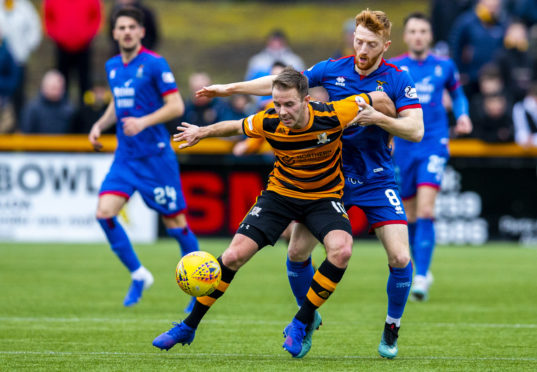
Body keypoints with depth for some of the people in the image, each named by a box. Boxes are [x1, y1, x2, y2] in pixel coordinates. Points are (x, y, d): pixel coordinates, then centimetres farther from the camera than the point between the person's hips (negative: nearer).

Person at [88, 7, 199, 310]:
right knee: (105, 212, -10)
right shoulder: (113, 66, 11)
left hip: (155, 155, -6)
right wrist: (100, 125, 8)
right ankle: (138, 275, 7)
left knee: (175, 222, -1)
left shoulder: (154, 64, -9)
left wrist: (144, 121, -24)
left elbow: (176, 106, -12)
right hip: (125, 156, 6)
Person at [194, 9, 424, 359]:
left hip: (376, 179, -2)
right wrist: (231, 88, 8)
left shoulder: (398, 80, -10)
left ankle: (392, 328, 9)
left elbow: (416, 130, -17)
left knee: (400, 257, -15)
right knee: (297, 251, -2)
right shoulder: (332, 70, -3)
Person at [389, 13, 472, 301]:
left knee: (425, 210, -18)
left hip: (434, 144, -2)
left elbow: (457, 94, 21)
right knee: (409, 215, 9)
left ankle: (421, 278, -21)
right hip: (403, 146, 2)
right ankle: (421, 269, 29)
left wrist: (462, 115, 3)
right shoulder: (393, 67, 3)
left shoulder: (444, 66, 5)